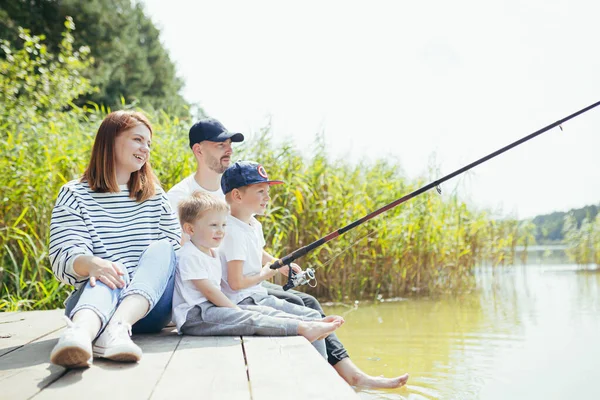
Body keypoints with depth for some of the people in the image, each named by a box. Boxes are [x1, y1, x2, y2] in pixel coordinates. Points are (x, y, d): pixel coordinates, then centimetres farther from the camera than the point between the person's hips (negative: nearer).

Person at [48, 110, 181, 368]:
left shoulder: (155, 197, 17)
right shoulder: (74, 196, 4)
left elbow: (179, 249, 10)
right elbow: (63, 258, -10)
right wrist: (91, 264, -32)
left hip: (148, 308, 3)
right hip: (94, 296, -3)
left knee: (161, 249, -24)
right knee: (109, 273, -34)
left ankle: (118, 328, -49)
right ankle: (80, 331, -66)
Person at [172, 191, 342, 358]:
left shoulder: (212, 253, 19)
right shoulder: (190, 255, -13)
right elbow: (208, 290, -17)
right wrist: (237, 310, -14)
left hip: (213, 307, 10)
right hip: (193, 316, -10)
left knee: (264, 311, -8)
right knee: (250, 319, -27)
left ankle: (311, 323, -19)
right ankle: (303, 328, -36)